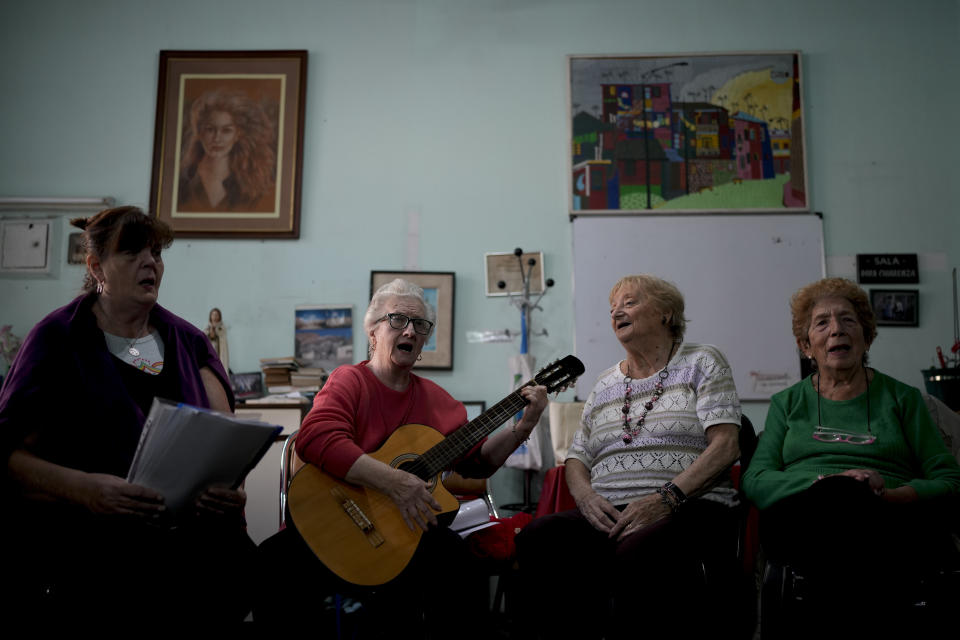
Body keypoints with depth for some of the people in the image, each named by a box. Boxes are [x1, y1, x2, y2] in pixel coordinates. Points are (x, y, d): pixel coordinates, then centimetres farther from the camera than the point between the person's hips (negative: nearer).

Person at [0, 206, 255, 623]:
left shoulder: (188, 342, 16)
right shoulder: (56, 339, 5)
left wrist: (230, 488, -9)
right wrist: (86, 488, -18)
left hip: (189, 536, 4)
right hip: (82, 539, -3)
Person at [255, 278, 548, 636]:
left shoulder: (434, 398, 15)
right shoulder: (349, 382, -2)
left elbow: (478, 461, 18)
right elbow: (314, 439, -22)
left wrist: (524, 427, 5)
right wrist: (394, 481, -28)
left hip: (409, 527, 4)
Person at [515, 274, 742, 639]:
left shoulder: (701, 362, 11)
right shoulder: (605, 385, 25)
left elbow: (725, 445, -3)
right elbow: (577, 459, 22)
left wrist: (666, 499, -17)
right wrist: (586, 497, -3)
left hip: (688, 508, -4)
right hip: (607, 513, 4)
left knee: (640, 549, -41)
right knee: (537, 537, -29)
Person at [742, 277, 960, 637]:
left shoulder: (901, 398, 21)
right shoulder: (787, 402, 22)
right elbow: (755, 481, 8)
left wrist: (892, 495, -11)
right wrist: (826, 485, -12)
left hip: (891, 521, 0)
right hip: (801, 520, 0)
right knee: (838, 496, -37)